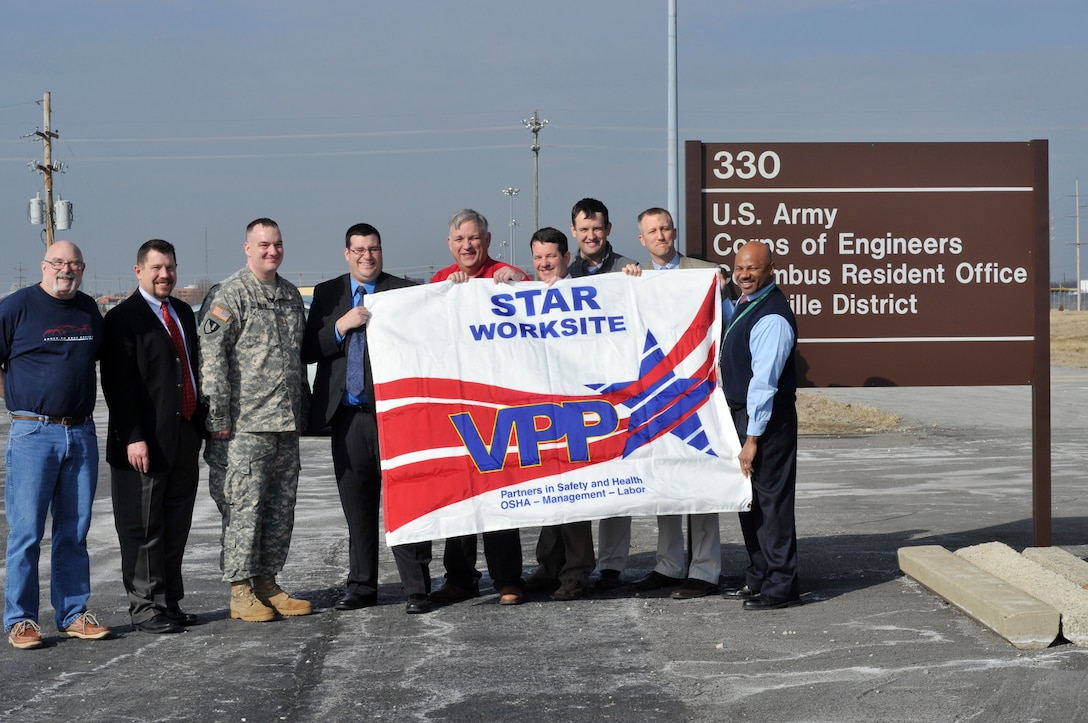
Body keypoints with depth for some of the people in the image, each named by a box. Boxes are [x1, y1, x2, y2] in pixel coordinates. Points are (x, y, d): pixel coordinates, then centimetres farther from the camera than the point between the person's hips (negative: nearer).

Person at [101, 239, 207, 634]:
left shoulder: (184, 313, 16)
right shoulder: (123, 318, -7)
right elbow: (118, 384, -13)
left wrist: (202, 421, 15)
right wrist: (133, 438, -19)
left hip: (185, 437, 7)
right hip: (146, 444, -7)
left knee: (176, 527, 12)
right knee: (144, 528, -1)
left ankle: (170, 602, 21)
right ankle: (146, 607, 6)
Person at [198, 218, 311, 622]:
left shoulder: (290, 295, 16)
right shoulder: (228, 295, -7)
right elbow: (212, 358, -12)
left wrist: (302, 411, 20)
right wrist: (219, 418, -16)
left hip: (286, 423, 7)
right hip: (245, 425, -7)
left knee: (281, 507, 10)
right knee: (244, 505, -5)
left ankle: (267, 584, 19)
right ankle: (240, 592, 3)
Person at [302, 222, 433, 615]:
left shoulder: (404, 291, 3)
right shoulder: (327, 294, 12)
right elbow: (309, 350, 3)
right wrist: (341, 327, -10)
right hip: (347, 417, 3)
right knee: (356, 507, 10)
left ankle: (416, 589, 1)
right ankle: (361, 586, 20)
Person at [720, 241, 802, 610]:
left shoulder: (772, 317, -20)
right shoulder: (744, 303, 10)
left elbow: (764, 380, -23)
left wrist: (753, 438, -23)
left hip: (766, 419, -10)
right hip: (741, 413, 10)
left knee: (771, 500, -4)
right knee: (749, 499, 16)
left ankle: (780, 586, 3)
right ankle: (758, 578, 27)